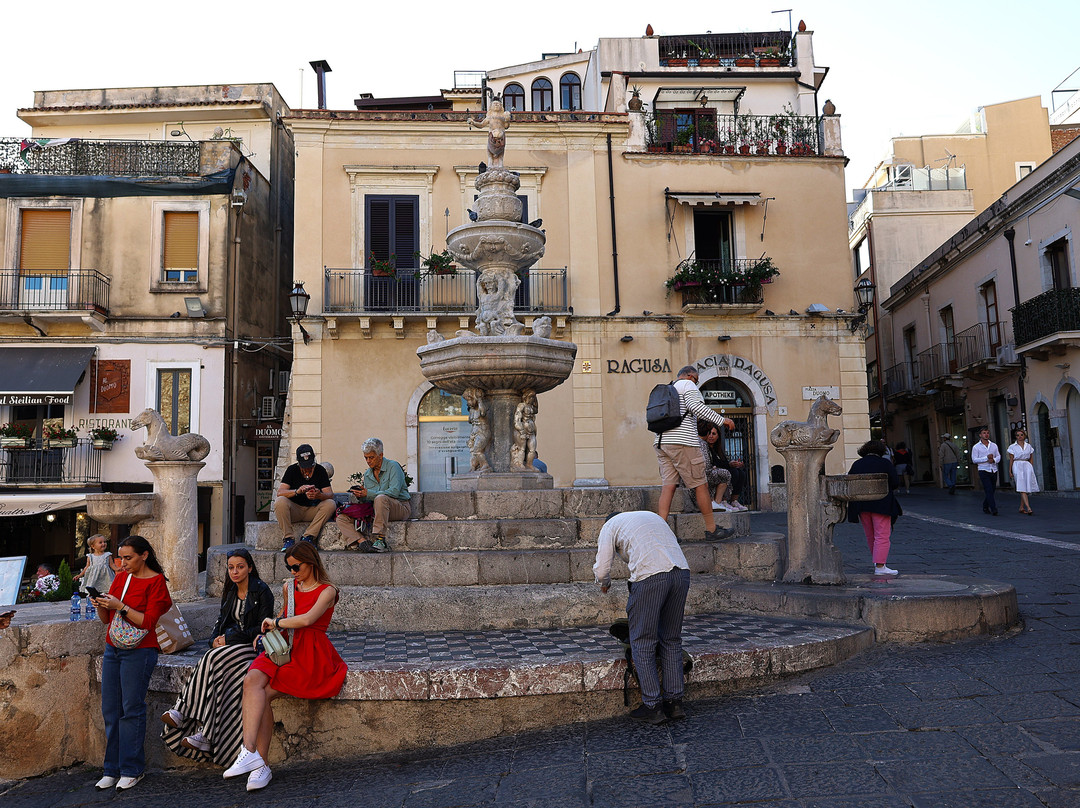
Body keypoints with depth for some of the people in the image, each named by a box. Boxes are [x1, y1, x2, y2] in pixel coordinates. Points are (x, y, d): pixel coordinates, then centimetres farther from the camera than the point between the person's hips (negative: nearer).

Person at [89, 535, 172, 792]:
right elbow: (106, 619, 15)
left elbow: (148, 621, -13)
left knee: (132, 709, -5)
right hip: (112, 649, 6)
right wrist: (100, 605, -5)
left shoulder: (156, 581, -6)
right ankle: (112, 770, 13)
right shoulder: (120, 577, 13)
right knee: (110, 709, 5)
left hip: (139, 651, -6)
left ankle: (132, 770, 4)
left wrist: (120, 606, -19)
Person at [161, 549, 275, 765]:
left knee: (213, 660, -29)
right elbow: (222, 620, 18)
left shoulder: (262, 591, -8)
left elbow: (262, 628, -11)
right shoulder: (230, 592, 14)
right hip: (230, 646, 6)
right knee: (210, 664, -26)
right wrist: (215, 639, -4)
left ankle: (181, 713, -27)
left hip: (253, 647, -6)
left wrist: (229, 638, -12)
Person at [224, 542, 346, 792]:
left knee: (264, 694, -24)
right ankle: (256, 760, -29)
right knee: (252, 680, -25)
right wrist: (268, 631, 15)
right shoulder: (289, 586, 17)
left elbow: (307, 619, -20)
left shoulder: (327, 591, -4)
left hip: (310, 655, -5)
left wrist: (276, 622, -8)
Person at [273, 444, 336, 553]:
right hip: (294, 510, -1)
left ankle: (308, 537, -24)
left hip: (312, 511, 1)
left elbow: (330, 494, -11)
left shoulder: (320, 471, -1)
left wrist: (319, 495, -35)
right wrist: (297, 491, -34)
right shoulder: (292, 470, -3)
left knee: (331, 504, -26)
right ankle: (288, 539, -25)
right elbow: (280, 492, -15)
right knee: (280, 502, -30)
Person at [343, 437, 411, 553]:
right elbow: (368, 500, 14)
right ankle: (360, 542, -32)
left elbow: (394, 492, -19)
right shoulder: (367, 474, 15)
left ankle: (380, 539, -43)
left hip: (400, 507, -6)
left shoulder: (393, 466, -6)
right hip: (375, 510, 7)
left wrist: (368, 493, -22)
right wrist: (361, 496, -10)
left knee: (380, 498, -40)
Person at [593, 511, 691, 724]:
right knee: (672, 640, 17)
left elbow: (601, 569, 8)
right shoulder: (653, 516, 34)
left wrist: (605, 583, 32)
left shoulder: (611, 525, 18)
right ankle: (674, 702, 19)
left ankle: (652, 706, 7)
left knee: (643, 642, 6)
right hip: (682, 571, 6)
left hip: (650, 576, -6)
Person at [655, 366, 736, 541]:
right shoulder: (688, 385, 1)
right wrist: (721, 420, -15)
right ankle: (712, 530, 3)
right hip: (682, 442, -8)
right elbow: (696, 406, -16)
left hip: (661, 442, 8)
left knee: (668, 485, 2)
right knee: (700, 485, -2)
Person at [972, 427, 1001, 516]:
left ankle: (985, 508, 24)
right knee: (989, 491, -12)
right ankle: (993, 509, -14)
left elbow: (998, 456, 12)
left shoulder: (994, 445, 12)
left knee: (991, 491, 9)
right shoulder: (976, 447, -1)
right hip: (983, 471, -4)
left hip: (994, 471, 5)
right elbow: (974, 460, -6)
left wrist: (993, 460, -11)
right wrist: (986, 458, -16)